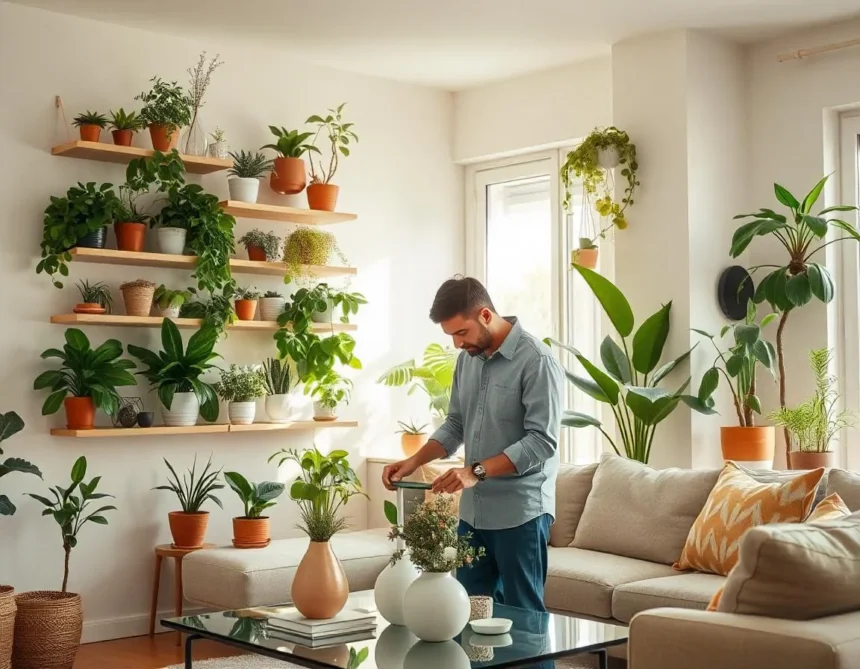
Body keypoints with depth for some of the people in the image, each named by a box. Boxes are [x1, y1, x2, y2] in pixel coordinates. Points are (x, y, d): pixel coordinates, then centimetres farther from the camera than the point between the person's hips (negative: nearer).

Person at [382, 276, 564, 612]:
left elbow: (542, 441, -20)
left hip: (521, 511, -7)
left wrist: (476, 471, -26)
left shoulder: (536, 360, -15)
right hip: (473, 510, 7)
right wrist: (414, 461, 1)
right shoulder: (467, 358, 9)